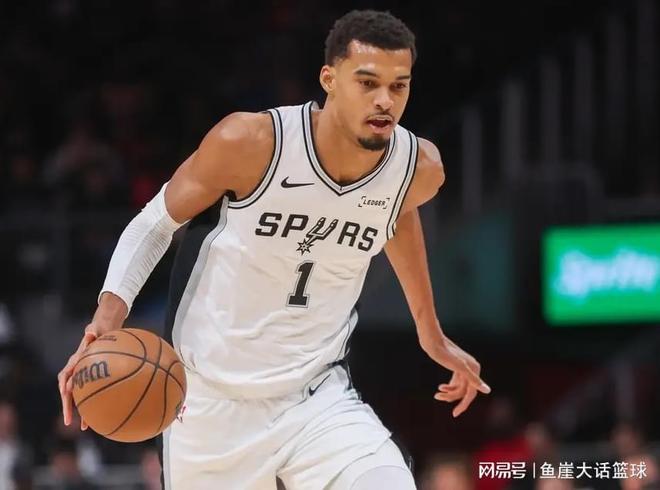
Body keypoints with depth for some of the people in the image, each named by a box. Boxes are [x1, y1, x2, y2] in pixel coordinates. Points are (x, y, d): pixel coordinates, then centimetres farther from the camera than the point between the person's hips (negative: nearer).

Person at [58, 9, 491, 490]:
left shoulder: (418, 168, -9)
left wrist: (431, 334, 25)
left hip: (320, 400, 2)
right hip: (214, 403, -2)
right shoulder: (249, 143, -21)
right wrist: (105, 323, -20)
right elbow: (155, 225, -5)